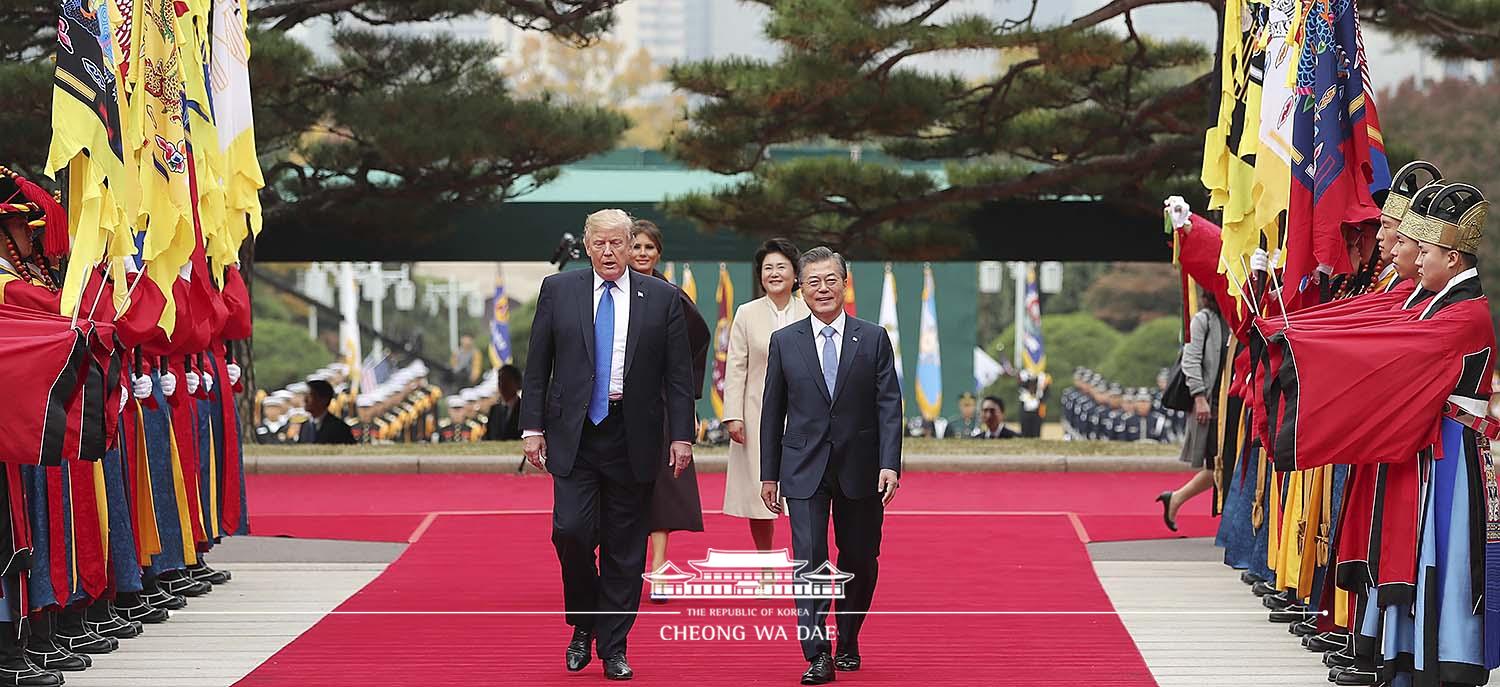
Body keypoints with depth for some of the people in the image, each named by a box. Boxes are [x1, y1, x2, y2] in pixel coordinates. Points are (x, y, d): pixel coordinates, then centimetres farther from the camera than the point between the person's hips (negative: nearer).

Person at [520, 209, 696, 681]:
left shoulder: (662, 298, 4)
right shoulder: (558, 291, 5)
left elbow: (678, 374, 4)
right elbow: (536, 366, 6)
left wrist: (681, 435, -3)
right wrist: (532, 427, -1)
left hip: (633, 441, 0)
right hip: (574, 435, 0)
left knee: (625, 550, 3)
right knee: (571, 530, -11)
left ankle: (613, 648, 13)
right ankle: (583, 626, 13)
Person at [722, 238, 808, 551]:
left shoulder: (810, 314, 5)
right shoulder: (747, 314, 5)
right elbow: (736, 369, 3)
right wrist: (733, 416, -5)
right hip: (758, 417, 1)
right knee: (759, 493, 4)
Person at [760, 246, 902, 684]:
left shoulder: (873, 339, 2)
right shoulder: (784, 342, 4)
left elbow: (889, 406, -2)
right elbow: (772, 412, 7)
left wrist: (890, 464, -13)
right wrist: (769, 474, 5)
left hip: (859, 468, 0)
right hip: (805, 468, 0)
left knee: (859, 561, 9)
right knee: (810, 559, -9)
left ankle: (847, 644, 26)